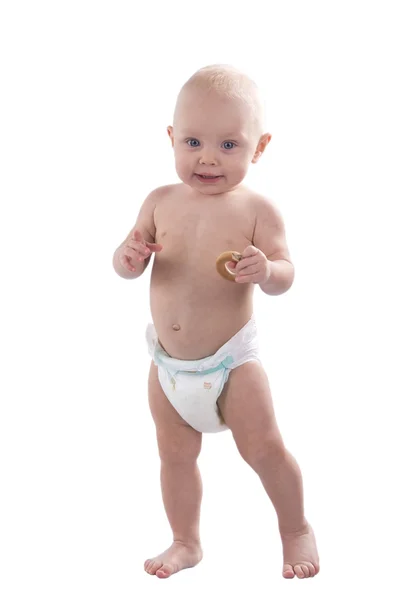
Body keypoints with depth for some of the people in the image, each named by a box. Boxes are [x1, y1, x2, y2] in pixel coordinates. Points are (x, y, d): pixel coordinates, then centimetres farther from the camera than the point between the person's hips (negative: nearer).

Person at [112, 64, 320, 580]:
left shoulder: (256, 209, -13)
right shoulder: (161, 202, -3)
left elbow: (285, 275, -14)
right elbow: (128, 266, 2)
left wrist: (265, 271, -37)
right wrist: (128, 256, -21)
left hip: (230, 358, -4)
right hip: (168, 362, 4)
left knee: (264, 449, 2)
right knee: (175, 455, 14)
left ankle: (296, 529, 25)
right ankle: (186, 542, 31)